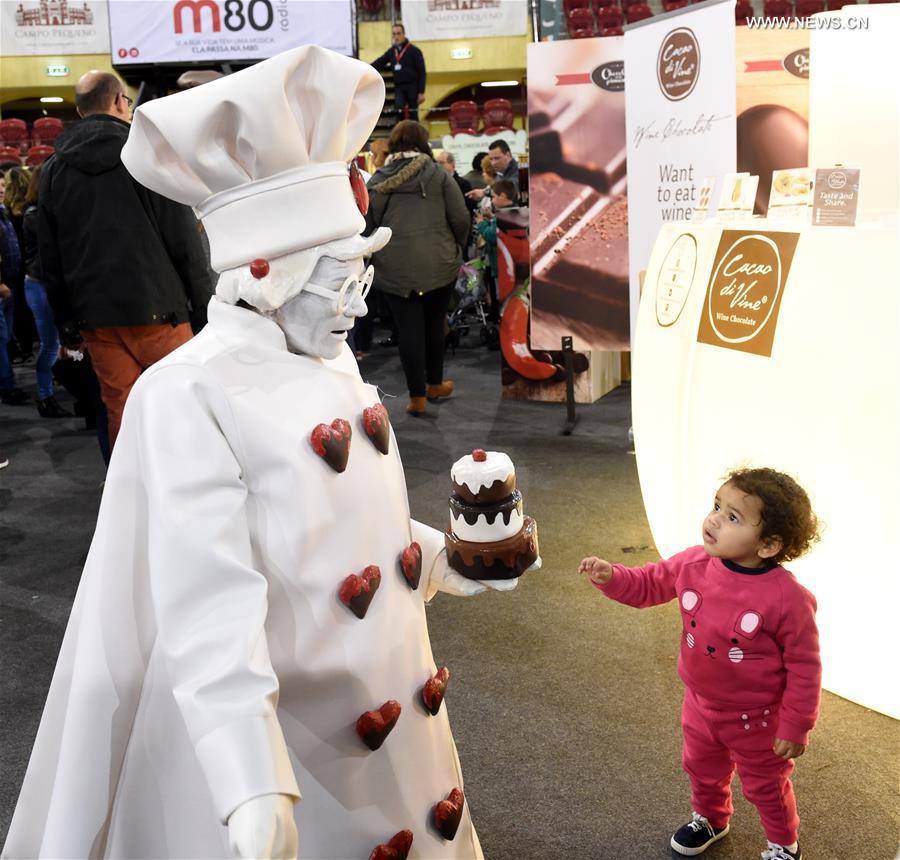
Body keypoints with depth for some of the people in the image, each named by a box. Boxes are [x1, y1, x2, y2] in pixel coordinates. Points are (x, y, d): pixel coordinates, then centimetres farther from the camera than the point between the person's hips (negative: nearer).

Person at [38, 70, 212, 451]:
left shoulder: (53, 170, 10)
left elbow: (50, 259, 12)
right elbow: (184, 239, -7)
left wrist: (66, 325, 18)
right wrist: (204, 306, -1)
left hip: (95, 315, 4)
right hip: (156, 307, -4)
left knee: (120, 411, 8)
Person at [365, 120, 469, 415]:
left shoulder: (377, 180, 3)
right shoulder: (440, 176, -1)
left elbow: (367, 225, 2)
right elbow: (460, 219, -5)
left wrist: (379, 252, 15)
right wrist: (455, 248, 12)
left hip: (394, 268, 0)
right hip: (439, 264, 0)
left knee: (408, 328, 4)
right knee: (434, 323, 16)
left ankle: (417, 396, 6)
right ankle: (435, 384, 30)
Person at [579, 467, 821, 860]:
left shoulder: (787, 599, -33)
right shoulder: (693, 564, -18)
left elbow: (804, 667, -21)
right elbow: (650, 583, 0)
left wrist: (795, 728, -14)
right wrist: (611, 577, -18)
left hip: (756, 720, -5)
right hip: (701, 706, 5)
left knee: (766, 787, 21)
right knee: (703, 771, 30)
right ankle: (710, 819, 60)